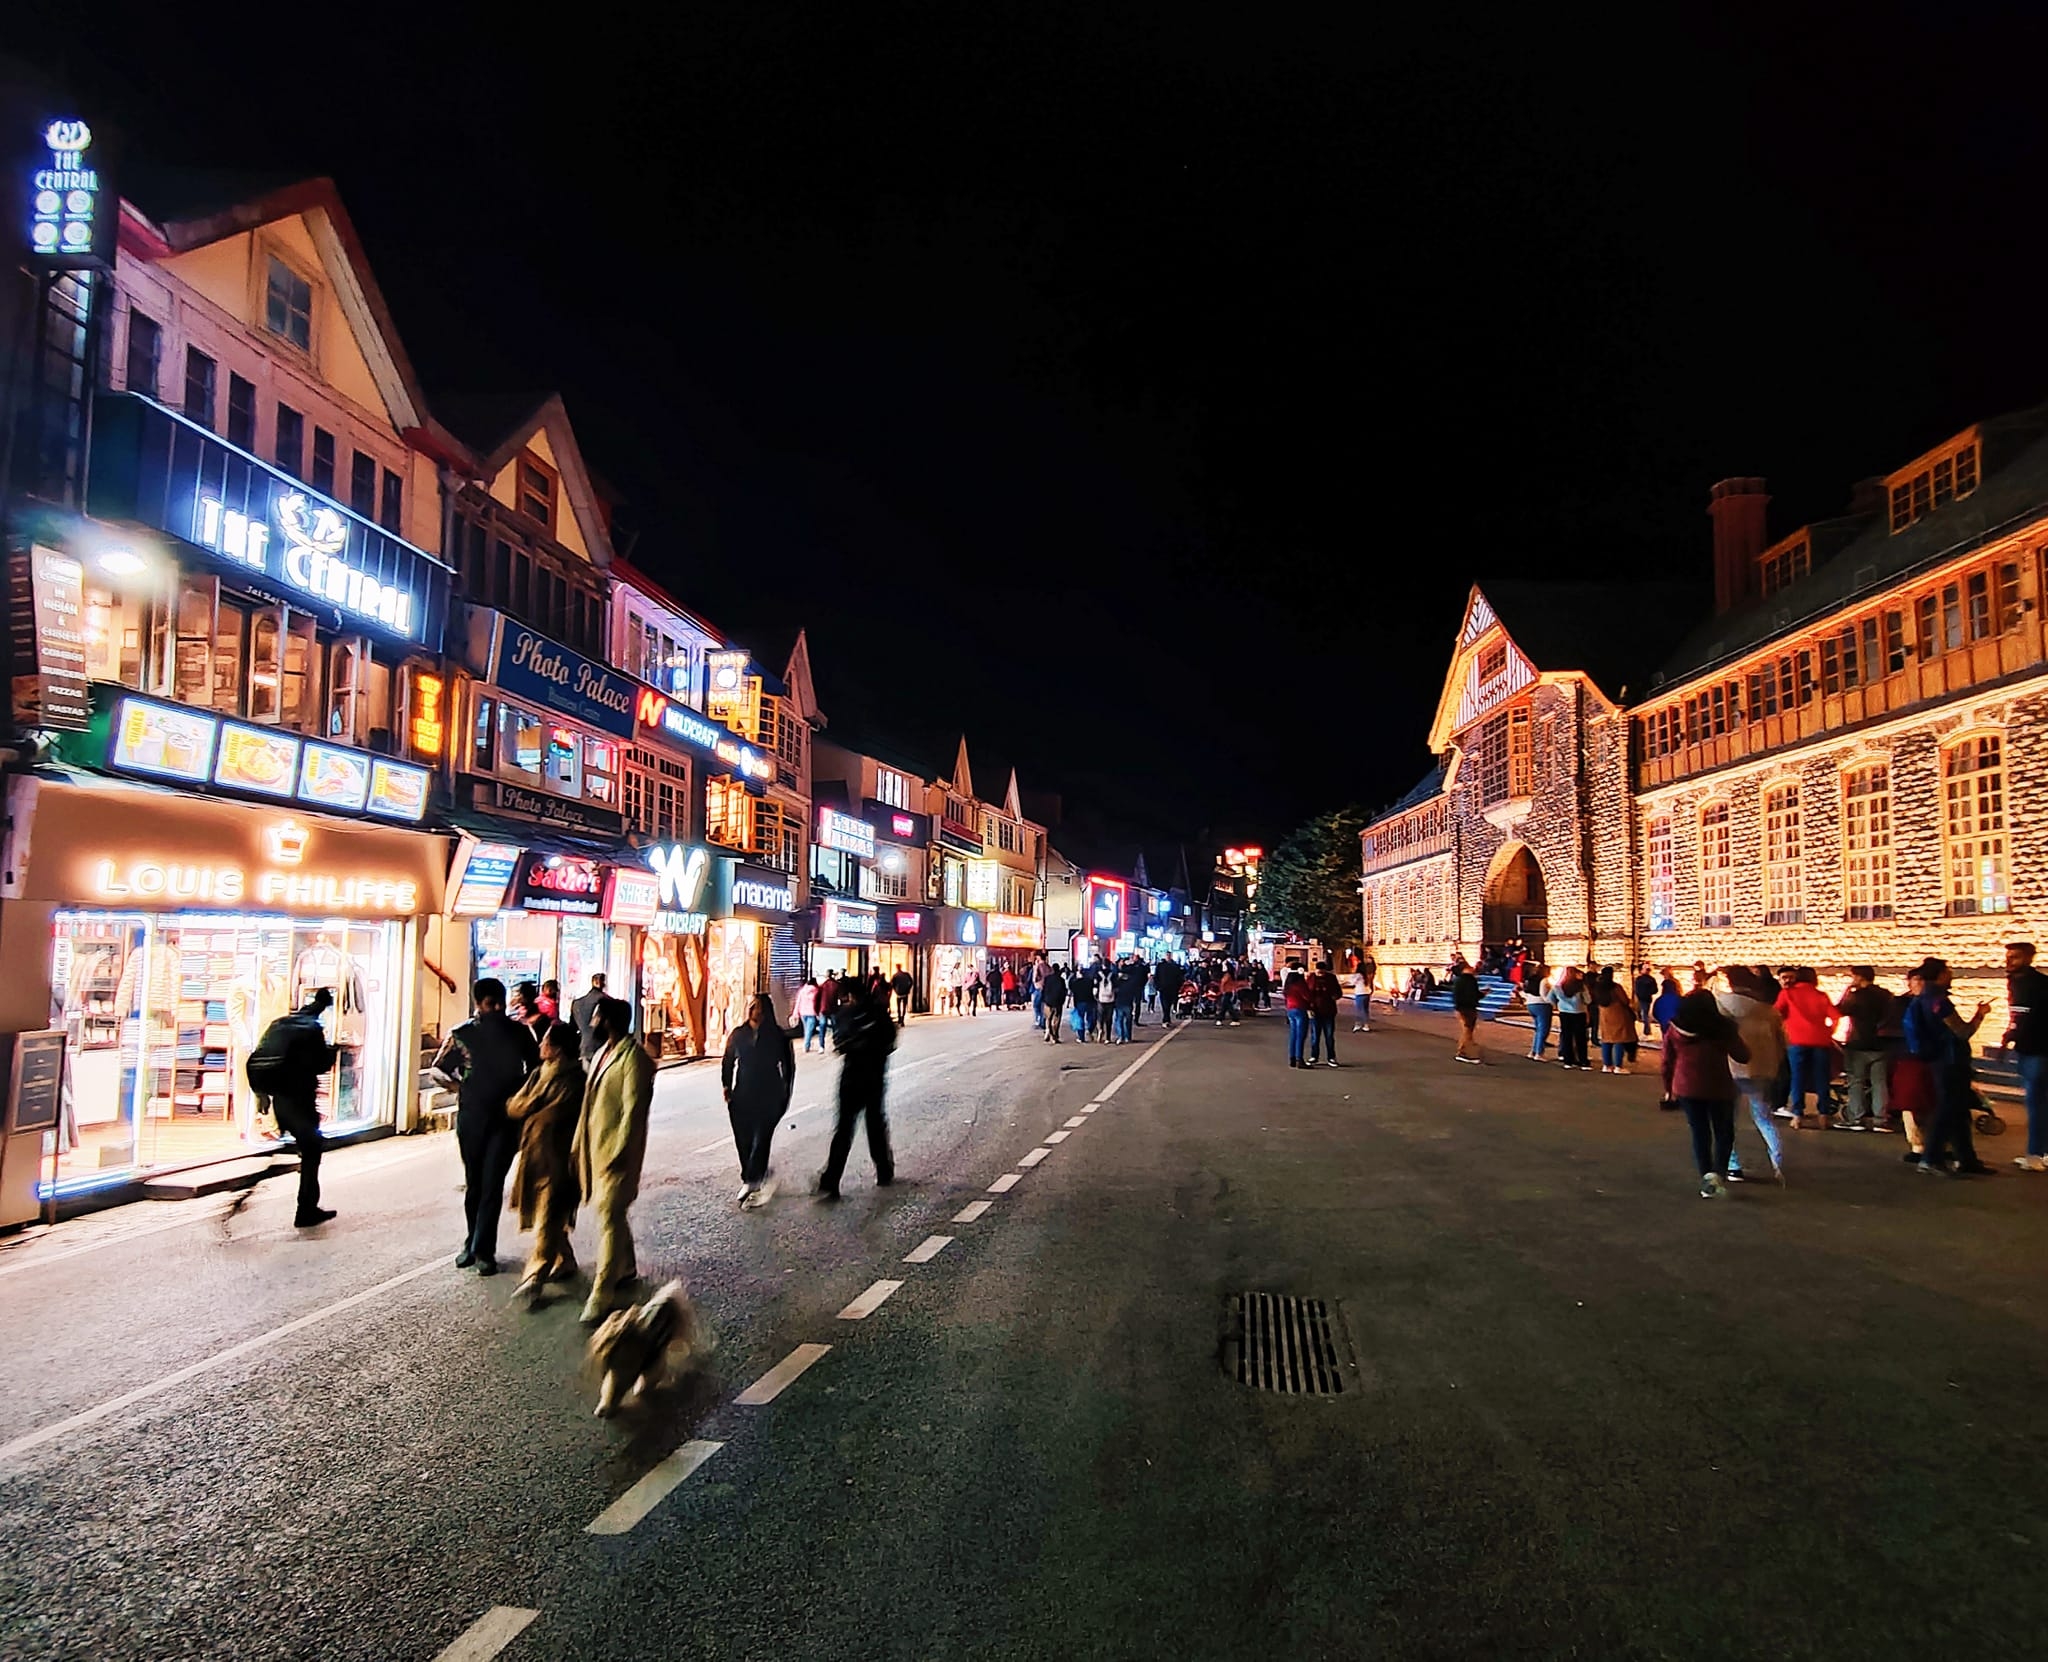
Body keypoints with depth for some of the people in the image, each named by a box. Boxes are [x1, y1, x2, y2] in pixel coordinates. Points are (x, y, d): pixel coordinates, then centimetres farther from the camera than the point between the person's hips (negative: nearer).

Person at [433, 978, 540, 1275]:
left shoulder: (519, 1032, 0)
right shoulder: (461, 1035, -2)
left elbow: (535, 1067, 9)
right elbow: (438, 1071, 5)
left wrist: (519, 1093, -5)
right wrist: (461, 1086, -8)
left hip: (505, 1118, -1)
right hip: (470, 1117, 1)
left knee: (492, 1185, -4)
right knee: (473, 1183, 12)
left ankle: (483, 1250, 2)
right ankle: (473, 1243, 26)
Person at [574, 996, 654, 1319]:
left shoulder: (633, 1058, -17)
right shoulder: (603, 1052, 12)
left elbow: (633, 1109, -20)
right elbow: (591, 1101, 15)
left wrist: (617, 1152, -22)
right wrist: (580, 1147, 14)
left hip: (616, 1150, -10)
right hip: (595, 1147, 10)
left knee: (609, 1218, -9)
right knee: (610, 1212, 20)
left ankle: (601, 1295, -7)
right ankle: (626, 1269, 37)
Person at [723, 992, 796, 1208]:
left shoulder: (777, 1036, -1)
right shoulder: (738, 1035, 5)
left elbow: (788, 1065, 6)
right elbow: (727, 1062, 13)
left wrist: (785, 1093, 4)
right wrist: (727, 1086, 2)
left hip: (768, 1098, -3)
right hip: (742, 1097, 3)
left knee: (760, 1140, -13)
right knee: (743, 1142, 7)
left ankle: (751, 1182, -12)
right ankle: (751, 1179, 22)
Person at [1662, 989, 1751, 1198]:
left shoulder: (1674, 1030, 1)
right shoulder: (1723, 1028, -6)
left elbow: (1668, 1062, 5)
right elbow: (1742, 1056, -2)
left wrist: (1669, 1088, 17)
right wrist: (1735, 1036, 15)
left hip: (1686, 1089, 2)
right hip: (1719, 1088, -2)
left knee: (1699, 1134, 9)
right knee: (1724, 1133, 13)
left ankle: (1705, 1180, -1)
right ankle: (1719, 1171, -6)